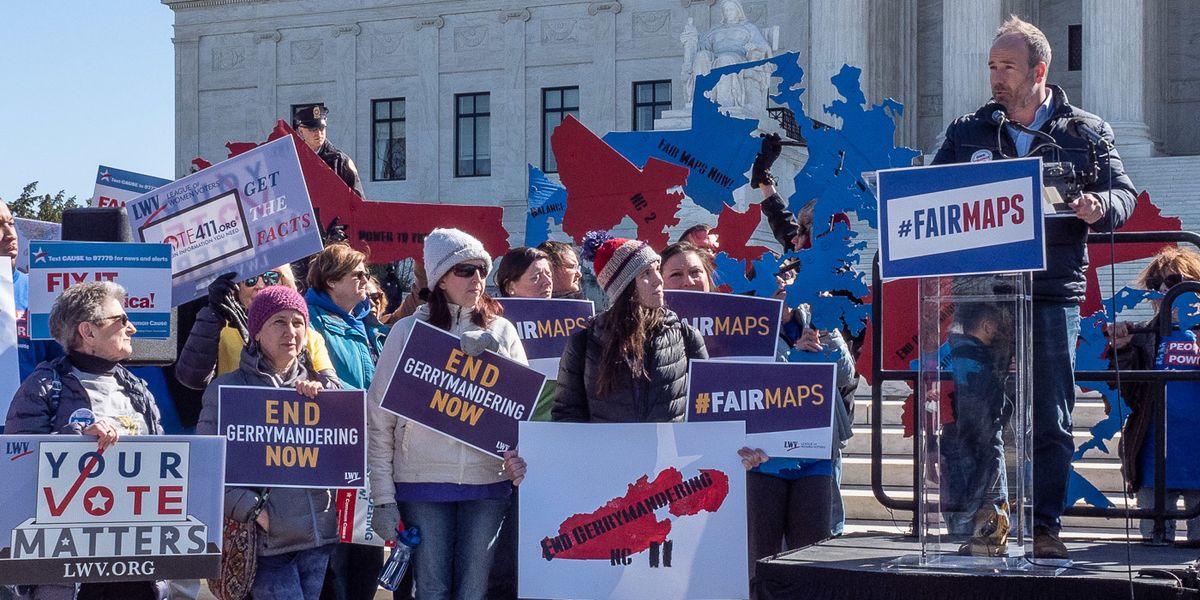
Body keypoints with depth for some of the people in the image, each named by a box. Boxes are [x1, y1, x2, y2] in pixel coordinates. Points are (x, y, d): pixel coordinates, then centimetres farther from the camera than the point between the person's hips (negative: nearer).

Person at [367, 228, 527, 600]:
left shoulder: (502, 332, 9)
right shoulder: (409, 331, 1)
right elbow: (379, 420, 0)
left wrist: (521, 459, -10)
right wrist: (383, 499, -5)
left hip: (488, 484, 2)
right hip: (422, 485, -2)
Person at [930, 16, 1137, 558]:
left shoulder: (1085, 132, 8)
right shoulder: (966, 132, 13)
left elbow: (1124, 193, 7)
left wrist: (1099, 207, -16)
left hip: (1052, 295, -1)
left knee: (1050, 422, 0)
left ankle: (1045, 528, 8)